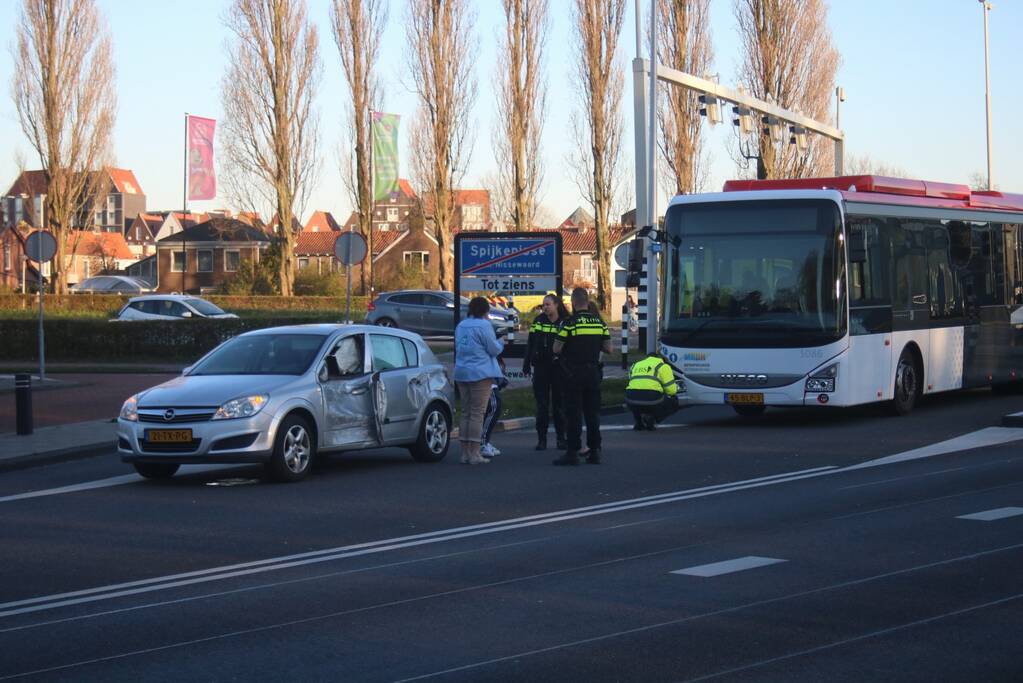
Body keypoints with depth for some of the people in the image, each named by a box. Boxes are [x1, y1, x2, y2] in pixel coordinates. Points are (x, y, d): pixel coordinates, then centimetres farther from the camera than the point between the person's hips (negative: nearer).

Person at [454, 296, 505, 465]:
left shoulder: (461, 326, 12)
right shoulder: (484, 325, -11)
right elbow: (494, 349, -10)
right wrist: (501, 344, 13)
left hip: (461, 373, 7)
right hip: (481, 373, -7)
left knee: (466, 413, 12)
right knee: (477, 413, -5)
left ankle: (465, 452, 12)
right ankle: (474, 453, -6)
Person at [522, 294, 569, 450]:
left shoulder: (565, 323, -3)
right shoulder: (538, 321, 5)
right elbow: (530, 343, 7)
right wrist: (527, 364, 4)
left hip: (558, 367, -2)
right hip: (540, 368, 2)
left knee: (559, 403, 5)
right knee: (542, 404, 2)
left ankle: (561, 437, 15)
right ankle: (541, 438, 6)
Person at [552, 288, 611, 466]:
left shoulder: (570, 323, -11)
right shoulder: (599, 322, 4)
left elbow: (557, 349, -12)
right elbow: (608, 349, 6)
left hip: (574, 373, -5)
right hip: (593, 372, 5)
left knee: (573, 414, -3)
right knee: (593, 413, 10)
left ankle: (572, 453, -5)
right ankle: (595, 451, 11)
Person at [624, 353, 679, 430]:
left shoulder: (636, 365, 28)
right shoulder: (663, 366, 12)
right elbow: (671, 390, 4)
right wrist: (676, 388, 30)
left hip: (632, 401, 5)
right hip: (651, 400, -5)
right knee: (674, 403, 23)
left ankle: (639, 422, 19)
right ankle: (651, 418, 1)